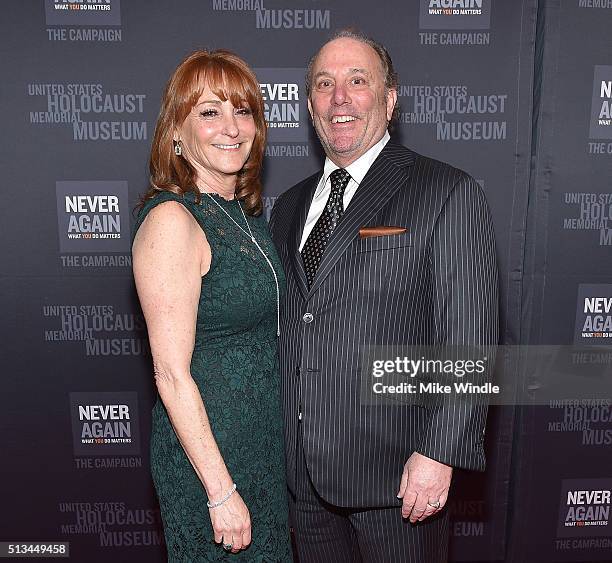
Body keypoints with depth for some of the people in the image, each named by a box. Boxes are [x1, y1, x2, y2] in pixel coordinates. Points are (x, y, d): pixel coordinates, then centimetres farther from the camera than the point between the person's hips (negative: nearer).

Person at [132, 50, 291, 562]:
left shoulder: (245, 211, 4)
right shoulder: (171, 220, -21)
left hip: (268, 437, 8)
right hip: (208, 447, -8)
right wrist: (220, 492, -18)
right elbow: (172, 373, -22)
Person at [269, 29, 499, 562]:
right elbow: (283, 330, 11)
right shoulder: (288, 207, 9)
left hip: (396, 467, -5)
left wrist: (439, 453, -16)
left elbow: (469, 338, -13)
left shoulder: (448, 193, -9)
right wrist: (279, 446, 11)